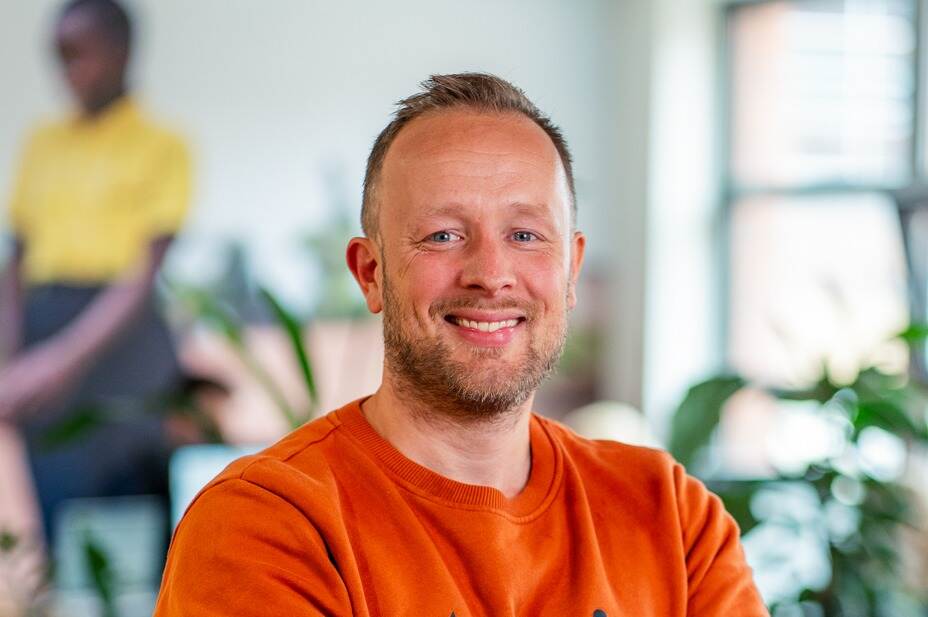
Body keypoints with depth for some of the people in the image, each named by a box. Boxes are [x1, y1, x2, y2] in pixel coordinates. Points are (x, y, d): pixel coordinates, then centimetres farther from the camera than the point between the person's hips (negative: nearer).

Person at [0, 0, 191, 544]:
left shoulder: (161, 146, 0)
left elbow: (143, 275, -8)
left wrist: (66, 358, -18)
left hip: (121, 335, -4)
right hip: (44, 326, 4)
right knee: (57, 516, 4)